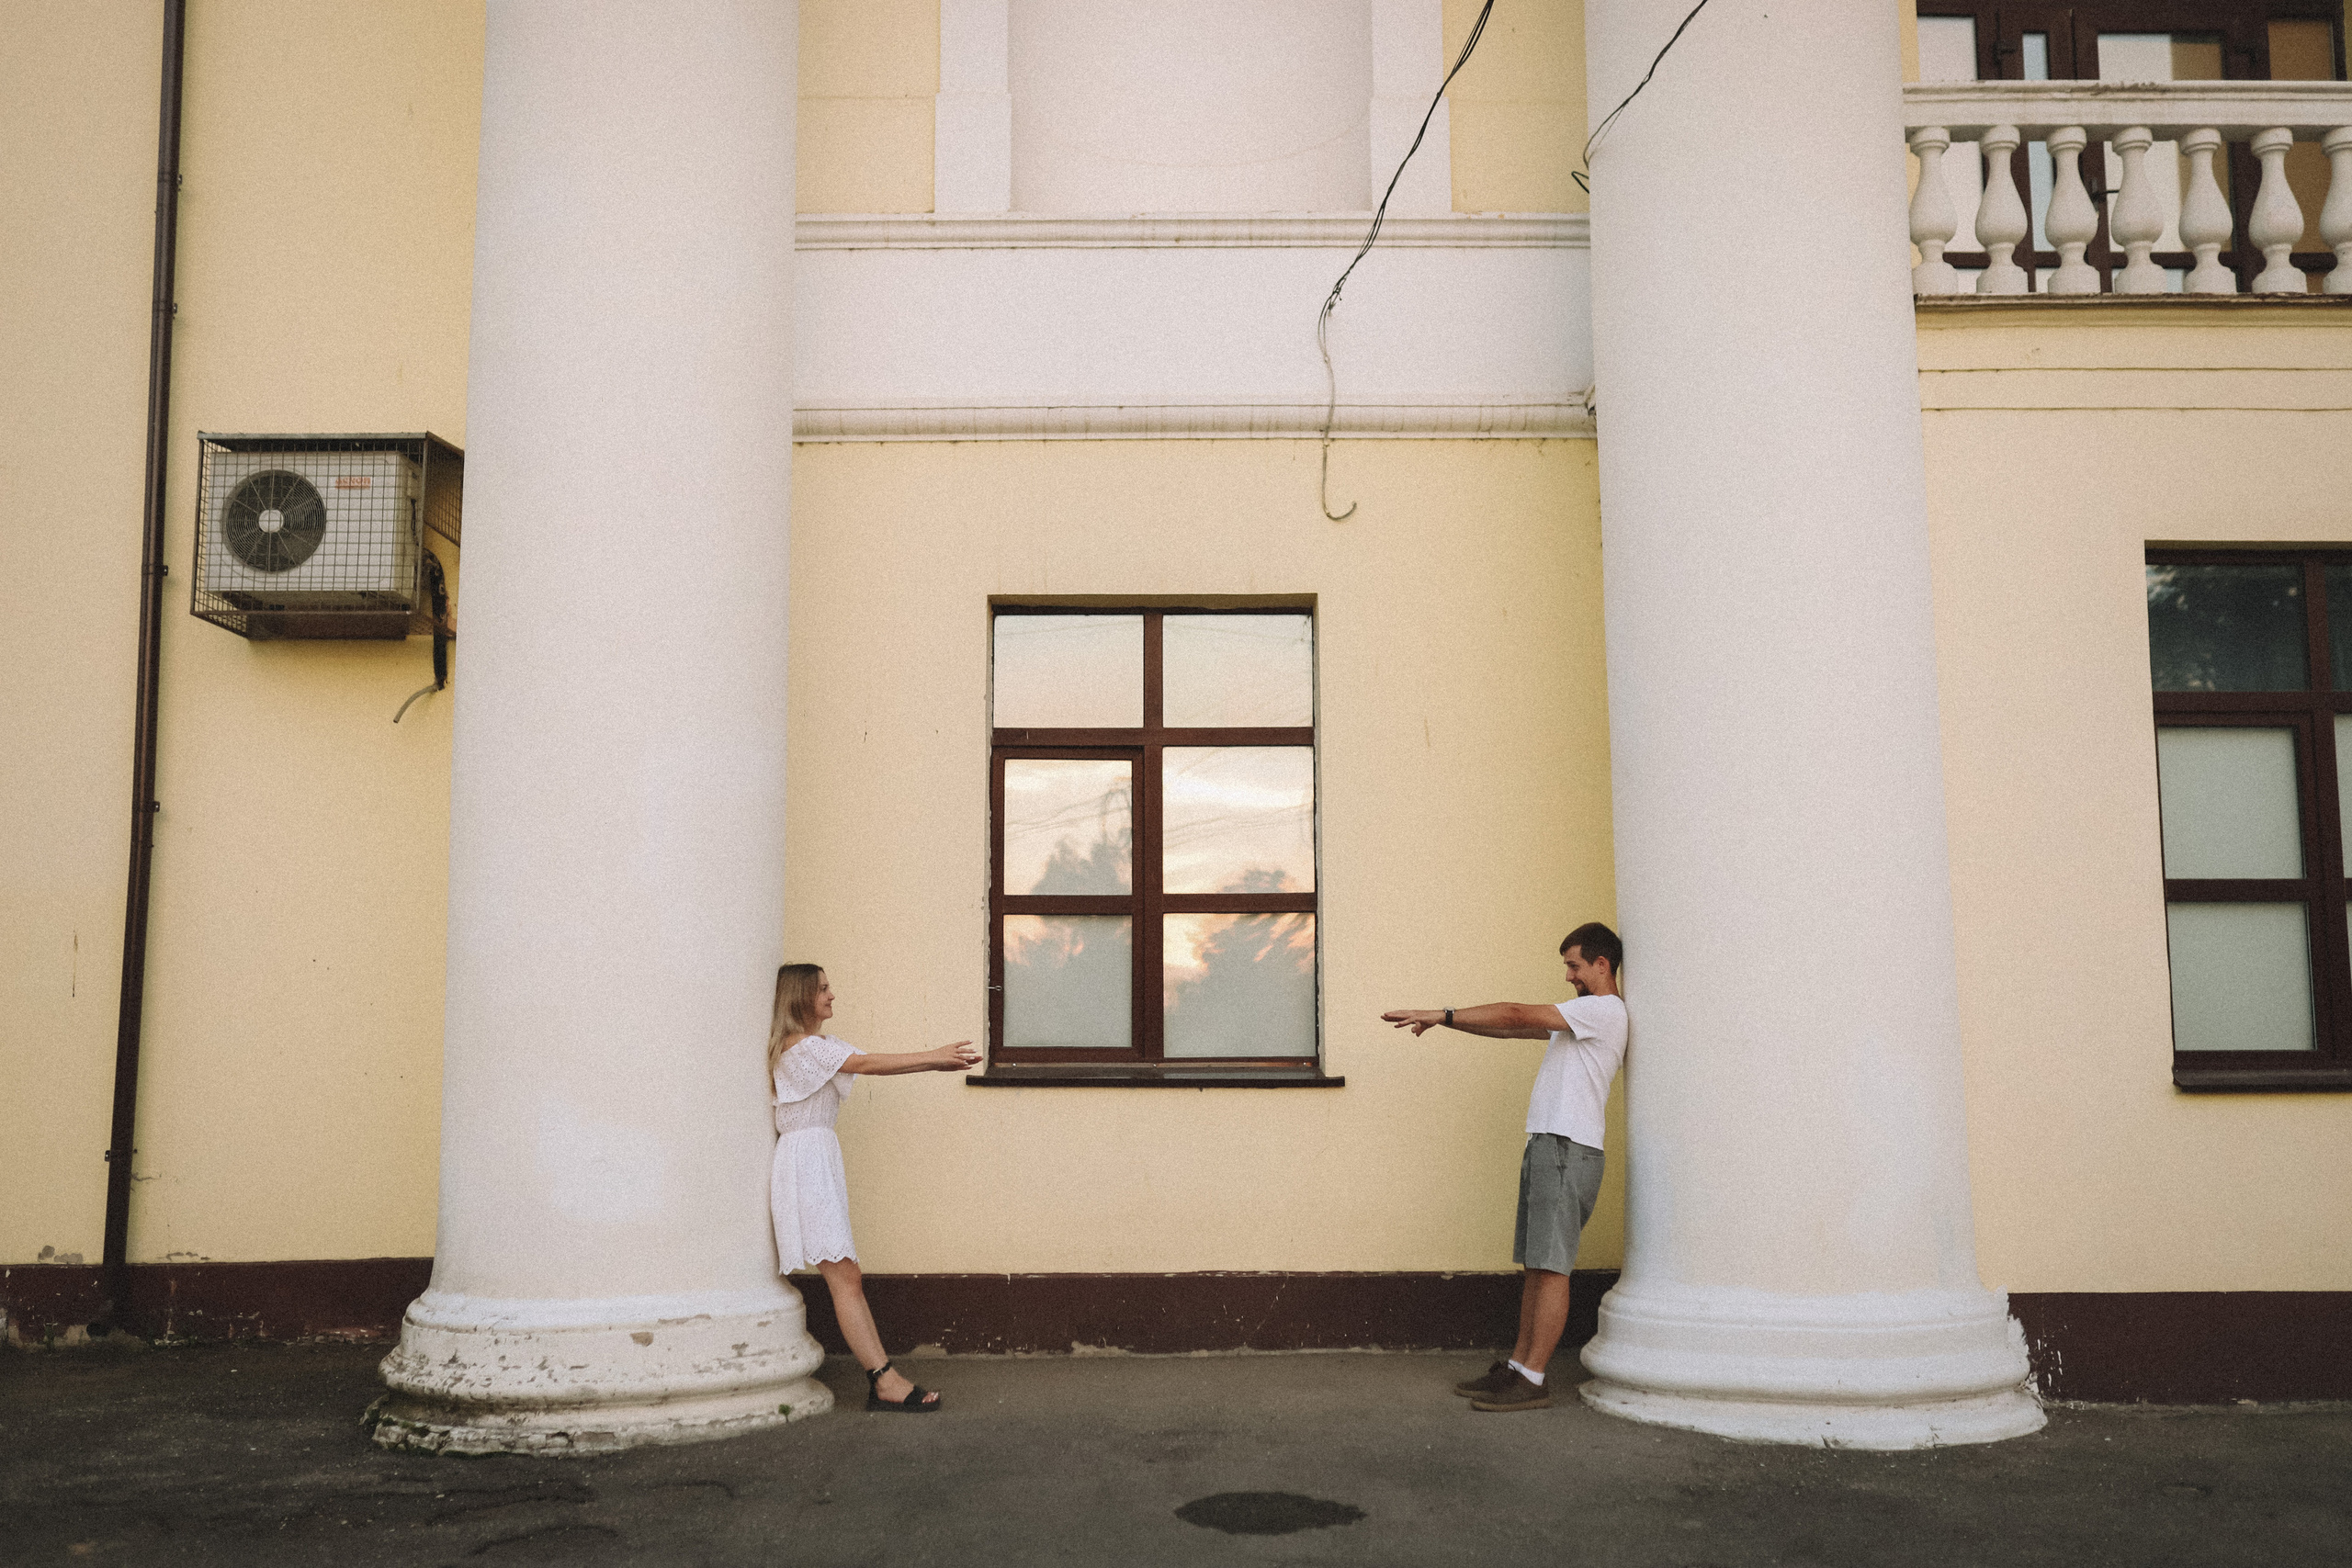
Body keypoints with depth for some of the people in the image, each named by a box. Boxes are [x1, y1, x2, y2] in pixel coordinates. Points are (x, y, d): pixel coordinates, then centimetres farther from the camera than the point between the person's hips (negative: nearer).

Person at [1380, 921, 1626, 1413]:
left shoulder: (1604, 1010, -8)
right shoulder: (1582, 1015, 24)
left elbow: (1516, 1015, -12)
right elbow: (1515, 1027, 20)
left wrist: (1442, 1015, -9)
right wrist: (1443, 1021, 12)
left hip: (1569, 1149, -10)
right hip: (1546, 1148, 10)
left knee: (1550, 1265, -10)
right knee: (1534, 1264, 10)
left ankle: (1532, 1380, -9)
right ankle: (1518, 1366, 14)